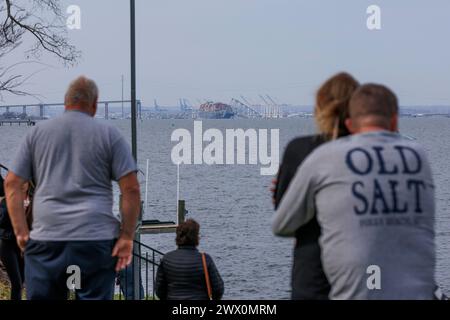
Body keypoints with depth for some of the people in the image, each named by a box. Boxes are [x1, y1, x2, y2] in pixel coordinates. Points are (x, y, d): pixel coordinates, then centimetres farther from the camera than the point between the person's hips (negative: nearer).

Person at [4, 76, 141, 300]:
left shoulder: (37, 132, 10)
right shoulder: (109, 134, 4)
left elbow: (11, 184, 6)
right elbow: (131, 189, -2)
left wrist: (21, 232, 7)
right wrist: (127, 236, 1)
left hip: (45, 238, 2)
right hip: (96, 238, -2)